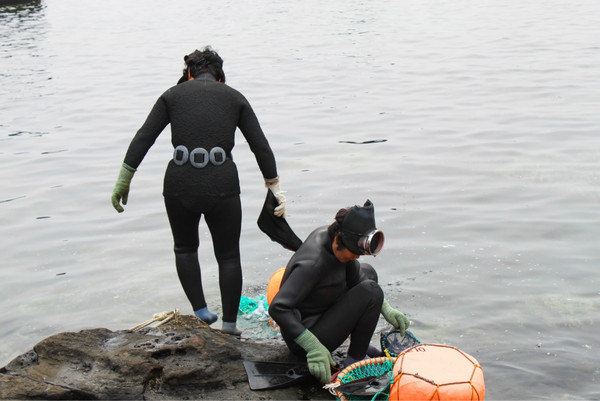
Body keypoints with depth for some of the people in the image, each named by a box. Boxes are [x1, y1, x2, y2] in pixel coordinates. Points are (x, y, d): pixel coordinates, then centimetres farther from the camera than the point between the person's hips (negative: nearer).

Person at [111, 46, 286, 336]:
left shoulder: (173, 94, 11)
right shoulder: (234, 97, 12)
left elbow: (143, 139, 5)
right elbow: (260, 145, 7)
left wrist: (123, 181, 9)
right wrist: (275, 187, 13)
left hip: (180, 183, 0)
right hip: (222, 184, 0)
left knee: (185, 248, 26)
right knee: (228, 256, 17)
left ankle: (201, 312, 20)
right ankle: (229, 324, 17)